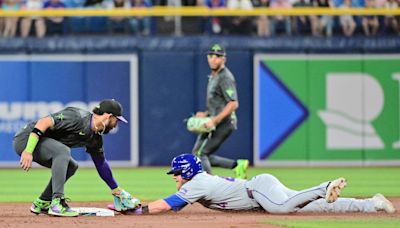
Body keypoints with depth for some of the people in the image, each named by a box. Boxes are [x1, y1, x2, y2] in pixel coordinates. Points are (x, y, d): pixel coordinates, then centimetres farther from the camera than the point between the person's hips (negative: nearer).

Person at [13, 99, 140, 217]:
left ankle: (41, 204, 17)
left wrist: (116, 190, 25)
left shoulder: (95, 138, 7)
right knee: (63, 151, -29)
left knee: (71, 166, 16)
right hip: (26, 139, -10)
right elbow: (44, 122, -29)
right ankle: (57, 204, -29)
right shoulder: (77, 117, -22)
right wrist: (28, 151, -35)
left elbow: (101, 163, 21)